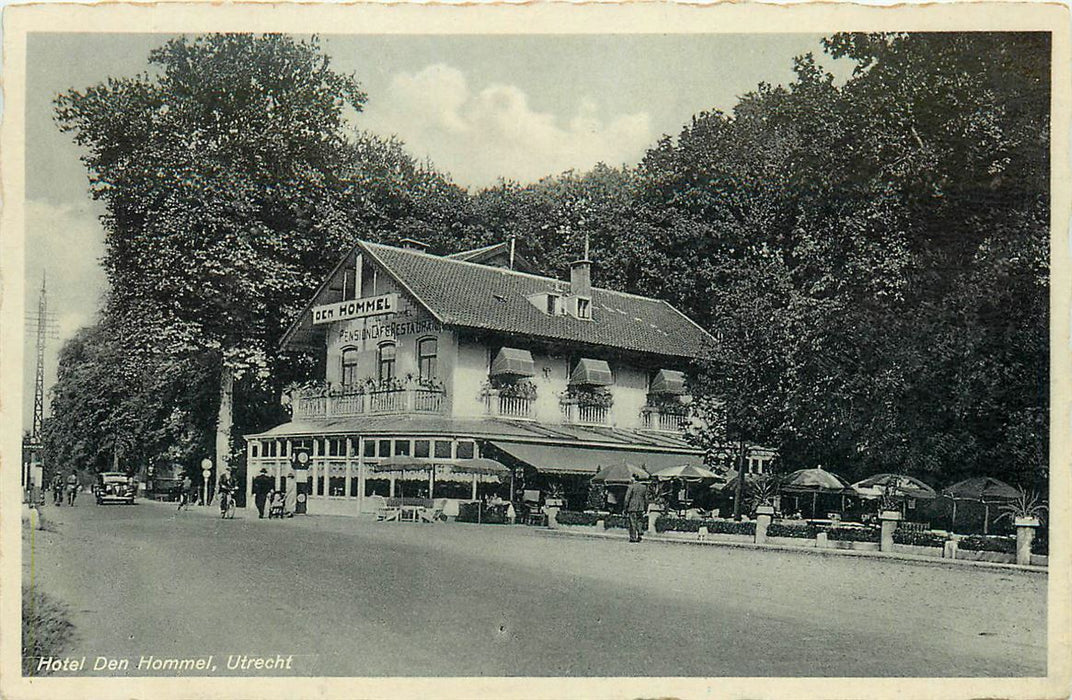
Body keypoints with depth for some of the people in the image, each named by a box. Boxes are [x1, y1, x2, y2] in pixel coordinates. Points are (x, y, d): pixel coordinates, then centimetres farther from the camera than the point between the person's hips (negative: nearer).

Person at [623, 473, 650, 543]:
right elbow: (646, 499, 9)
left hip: (632, 508, -4)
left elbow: (627, 499, -9)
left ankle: (633, 537, 4)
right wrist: (646, 508, 16)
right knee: (640, 521, 17)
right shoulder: (644, 487, 5)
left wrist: (625, 509, -3)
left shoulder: (631, 487, -9)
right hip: (640, 508, 4)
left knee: (632, 522, 2)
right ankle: (640, 533, 1)